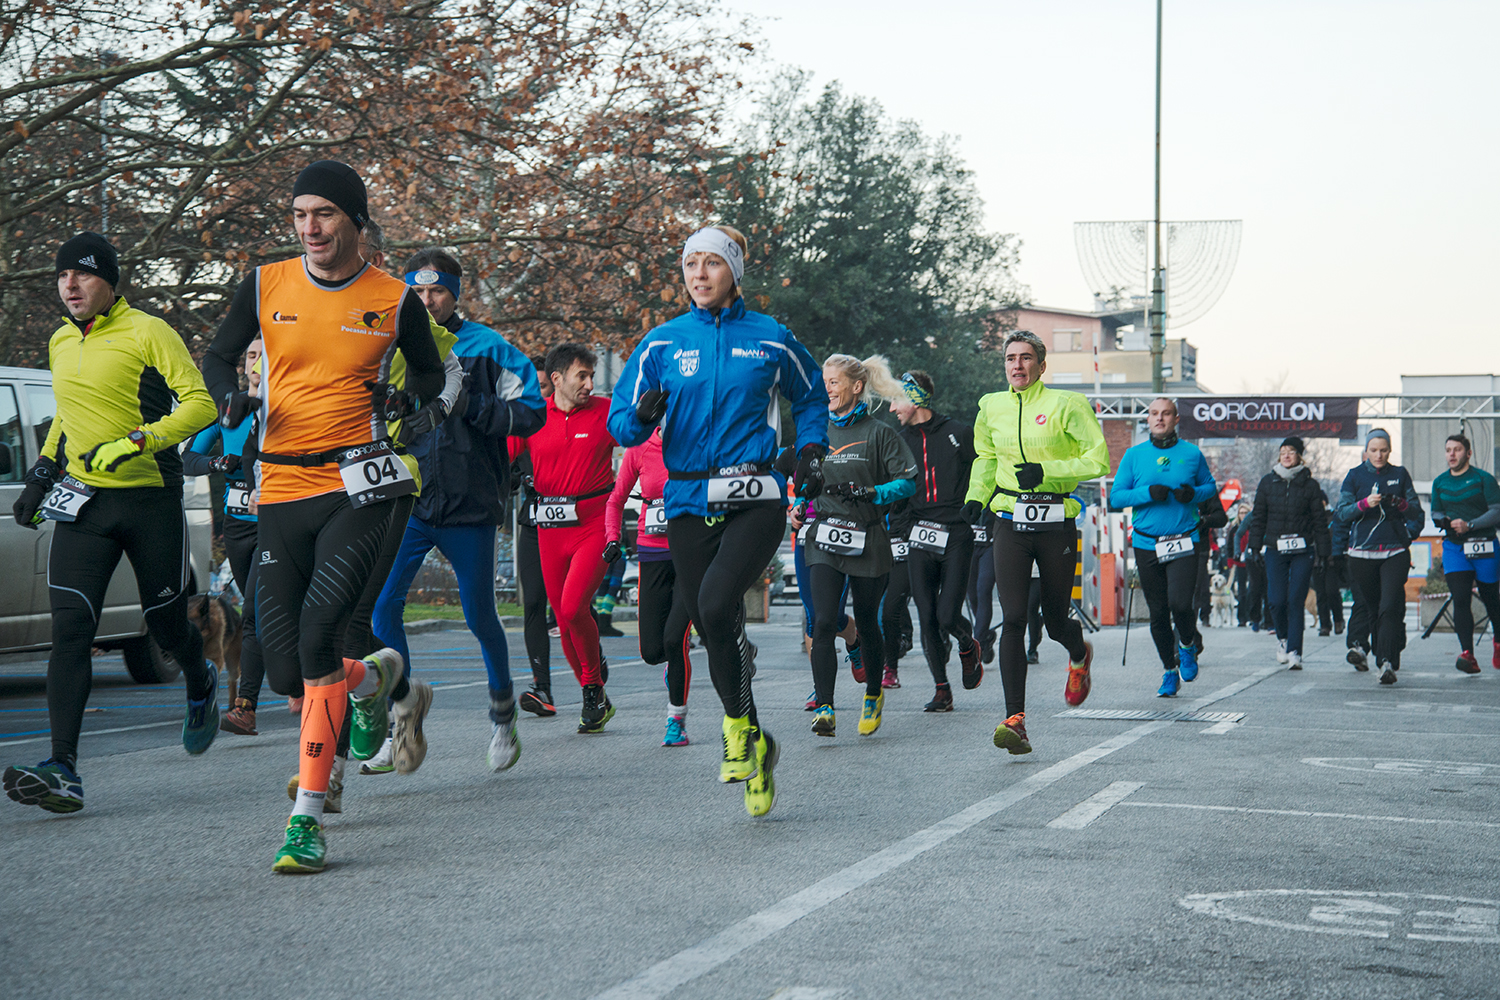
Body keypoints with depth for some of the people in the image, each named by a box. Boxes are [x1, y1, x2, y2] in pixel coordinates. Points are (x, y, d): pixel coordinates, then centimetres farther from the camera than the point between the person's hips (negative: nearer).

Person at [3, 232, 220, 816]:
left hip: (152, 501, -4)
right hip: (82, 502, 4)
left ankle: (201, 687, 45)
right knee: (70, 630, -11)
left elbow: (200, 404, -16)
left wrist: (134, 443, -27)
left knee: (166, 625, 9)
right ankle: (63, 770, -17)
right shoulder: (60, 344, 12)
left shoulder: (148, 334, -9)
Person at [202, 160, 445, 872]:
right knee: (285, 671, 1)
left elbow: (429, 370, 19)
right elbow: (219, 356, 18)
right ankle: (373, 678, 38)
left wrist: (408, 398, -3)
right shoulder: (266, 286, 7)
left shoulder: (394, 301, 3)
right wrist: (230, 398, -4)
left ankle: (307, 815, -12)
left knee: (318, 635, -21)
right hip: (281, 489, 3)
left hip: (357, 486, -3)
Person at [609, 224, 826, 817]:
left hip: (755, 501, -3)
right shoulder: (662, 343, 7)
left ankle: (739, 724, -3)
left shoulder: (770, 340, 4)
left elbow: (811, 398, 22)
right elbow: (620, 423, 7)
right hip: (689, 503, 3)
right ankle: (756, 746, 24)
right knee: (710, 628, 5)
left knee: (717, 605, -25)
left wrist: (810, 454, 7)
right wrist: (642, 416, -15)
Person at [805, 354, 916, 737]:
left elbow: (909, 481, -6)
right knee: (823, 622, -12)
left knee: (866, 623, 9)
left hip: (867, 540, -3)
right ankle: (824, 709, -13)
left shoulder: (878, 433, -3)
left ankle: (874, 694, 34)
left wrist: (870, 493, -19)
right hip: (825, 538, 3)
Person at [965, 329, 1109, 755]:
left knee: (1055, 621, 8)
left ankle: (1080, 656, 47)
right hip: (1011, 525, 2)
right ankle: (1015, 719, -15)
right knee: (1012, 619, -12)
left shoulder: (1065, 405, -5)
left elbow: (1098, 460, -7)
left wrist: (1046, 470, -17)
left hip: (1056, 524, -2)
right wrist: (976, 497, 9)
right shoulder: (991, 408, 8)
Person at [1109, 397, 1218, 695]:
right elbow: (1115, 497, 2)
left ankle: (1188, 646, 16)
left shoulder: (1192, 454, 5)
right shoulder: (1134, 455, 5)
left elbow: (1211, 487, 16)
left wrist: (1194, 493, -7)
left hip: (1184, 544, -1)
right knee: (1158, 613, 6)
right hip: (1146, 545, 2)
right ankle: (1170, 671, 24)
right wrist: (1148, 493, -14)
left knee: (1180, 604, -17)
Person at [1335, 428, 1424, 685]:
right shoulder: (1355, 476, 8)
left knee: (1390, 607, -16)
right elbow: (1343, 512, 0)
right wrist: (1365, 504, -17)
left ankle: (1387, 663, -22)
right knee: (1371, 608, 7)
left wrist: (1401, 504, -13)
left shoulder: (1400, 474, 9)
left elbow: (1416, 512, 9)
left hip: (1395, 550, -1)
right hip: (1362, 552, 1)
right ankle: (1384, 658, 23)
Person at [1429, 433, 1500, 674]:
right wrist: (1443, 520, -5)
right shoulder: (1440, 482, 11)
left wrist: (1469, 525, -20)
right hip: (1454, 547, 2)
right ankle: (1467, 655, -21)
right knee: (1460, 600, -14)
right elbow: (1435, 512, 18)